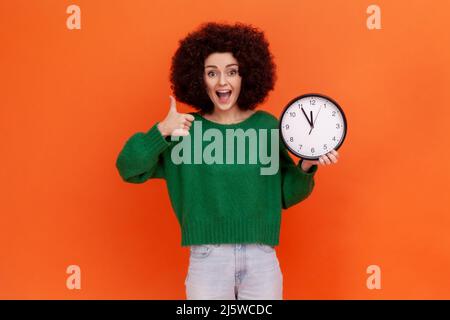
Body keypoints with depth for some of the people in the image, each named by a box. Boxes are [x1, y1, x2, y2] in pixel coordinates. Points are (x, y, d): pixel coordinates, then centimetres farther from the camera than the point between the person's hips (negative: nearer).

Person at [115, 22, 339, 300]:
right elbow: (129, 169, -6)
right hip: (207, 259, -1)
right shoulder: (186, 130, -2)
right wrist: (161, 131, -19)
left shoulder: (267, 126, 0)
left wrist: (306, 167, -11)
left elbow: (285, 196, 7)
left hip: (261, 259, 1)